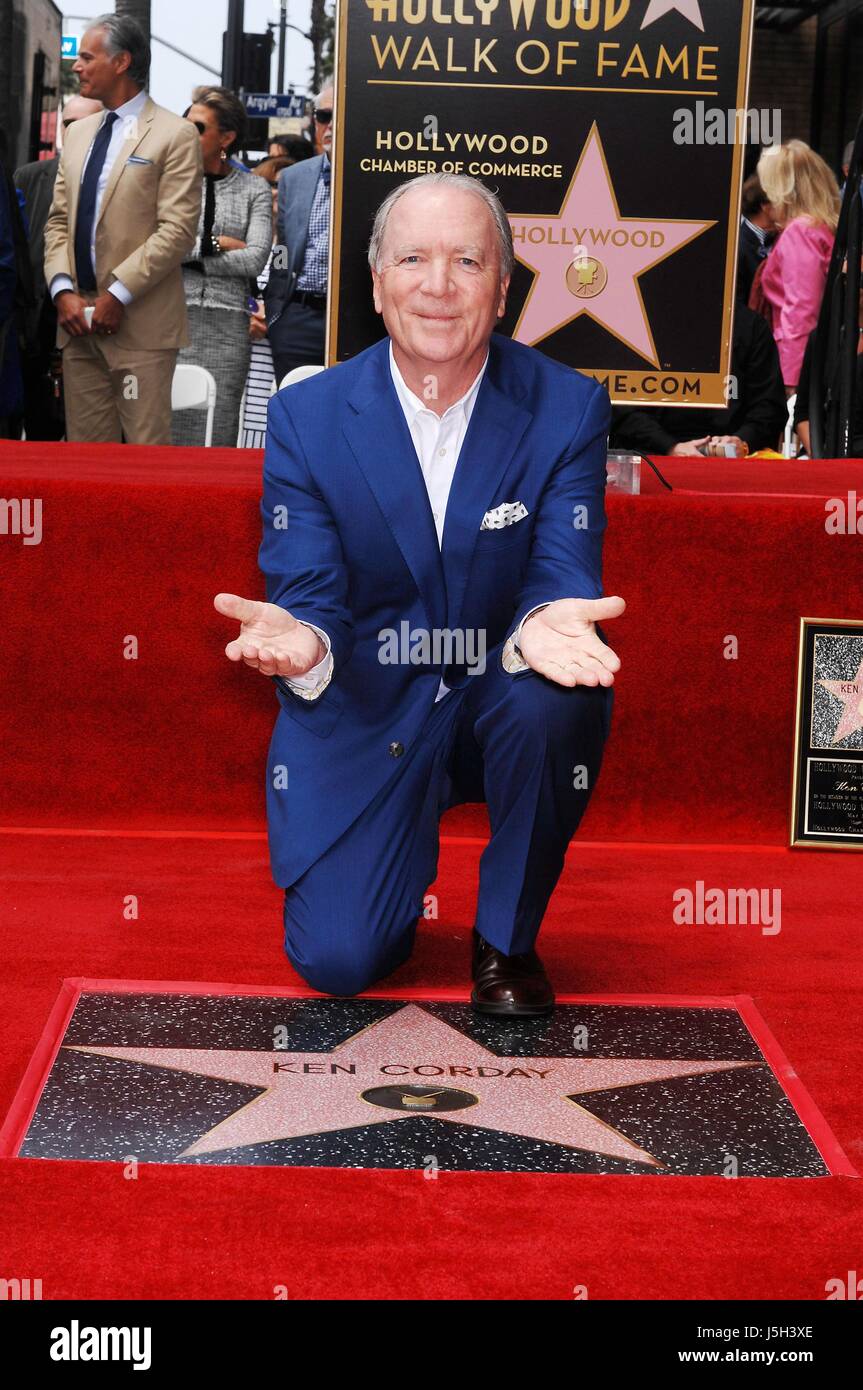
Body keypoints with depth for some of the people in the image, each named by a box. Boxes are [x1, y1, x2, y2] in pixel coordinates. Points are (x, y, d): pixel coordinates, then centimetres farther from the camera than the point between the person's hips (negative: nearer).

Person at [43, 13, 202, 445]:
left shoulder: (174, 135, -5)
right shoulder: (78, 133, 17)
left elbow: (177, 230, -12)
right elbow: (58, 220, 15)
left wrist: (117, 295, -15)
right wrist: (63, 290, -1)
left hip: (139, 325, -6)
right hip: (78, 319, 6)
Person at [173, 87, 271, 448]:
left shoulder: (254, 190, 8)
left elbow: (255, 259, -5)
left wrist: (187, 255, -4)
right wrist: (212, 243, -4)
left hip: (226, 324, 0)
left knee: (217, 430, -1)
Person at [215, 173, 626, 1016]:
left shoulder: (567, 409, -8)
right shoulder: (305, 416, -6)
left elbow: (565, 569, -15)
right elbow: (310, 594, -10)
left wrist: (548, 621, -41)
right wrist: (301, 639, -36)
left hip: (501, 701, 1)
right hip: (362, 711, 0)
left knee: (556, 700, -36)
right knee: (335, 959, -15)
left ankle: (506, 937, -8)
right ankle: (401, 848, 24)